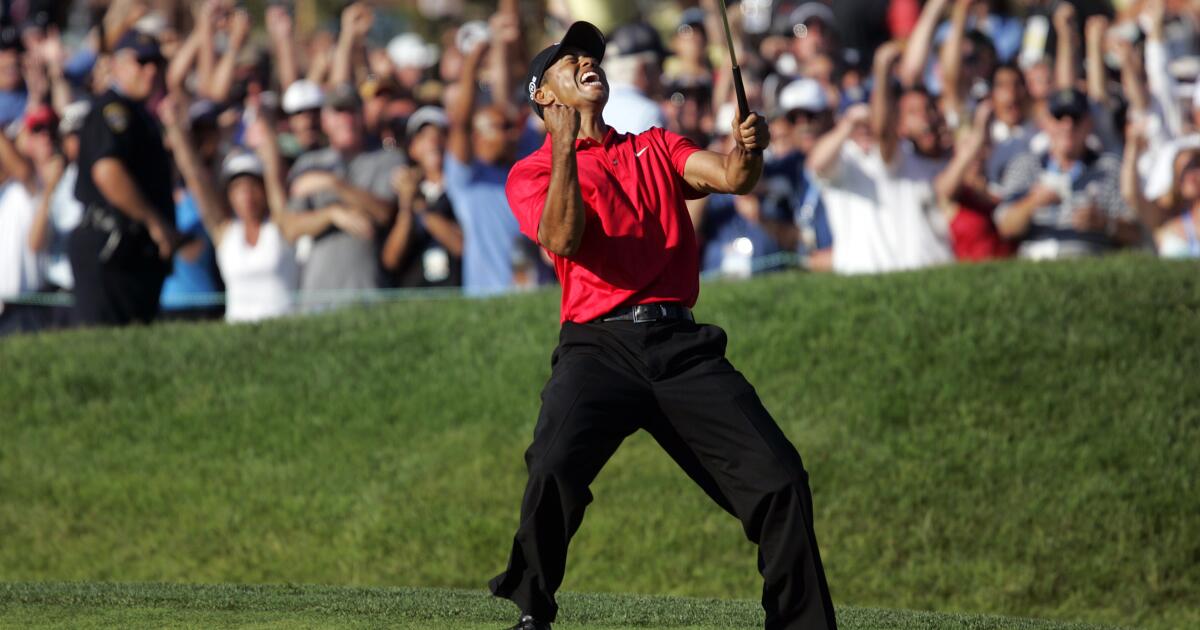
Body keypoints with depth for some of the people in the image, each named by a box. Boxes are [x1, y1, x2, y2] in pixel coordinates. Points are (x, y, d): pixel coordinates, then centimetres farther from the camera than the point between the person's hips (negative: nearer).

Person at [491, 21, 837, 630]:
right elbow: (563, 239, -8)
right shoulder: (532, 173, 12)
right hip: (598, 346, -3)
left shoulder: (655, 148, 22)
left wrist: (747, 150, -18)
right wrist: (566, 150, -18)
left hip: (683, 349, 3)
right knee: (555, 466, -30)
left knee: (780, 480, -9)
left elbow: (729, 177, 4)